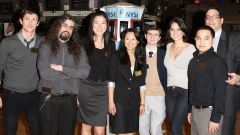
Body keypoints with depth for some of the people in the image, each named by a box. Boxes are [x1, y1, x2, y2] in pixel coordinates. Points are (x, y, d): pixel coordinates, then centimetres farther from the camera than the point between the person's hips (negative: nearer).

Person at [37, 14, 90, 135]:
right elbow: (44, 73, -14)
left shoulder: (78, 49, 6)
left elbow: (85, 72, -6)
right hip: (49, 99, -2)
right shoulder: (46, 46, -1)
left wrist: (62, 68, -12)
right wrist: (72, 73, -8)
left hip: (70, 99, 3)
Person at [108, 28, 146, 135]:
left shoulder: (141, 60, 8)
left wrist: (142, 103, 7)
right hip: (119, 101, -3)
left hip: (134, 103, 4)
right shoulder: (117, 58, -3)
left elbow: (142, 84, 8)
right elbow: (111, 81, -6)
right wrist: (111, 101, -11)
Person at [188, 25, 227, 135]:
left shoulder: (217, 61, -12)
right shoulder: (194, 60, 10)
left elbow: (220, 91, -16)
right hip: (195, 110, 7)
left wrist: (215, 118, -18)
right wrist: (190, 110, 14)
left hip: (209, 111, -7)